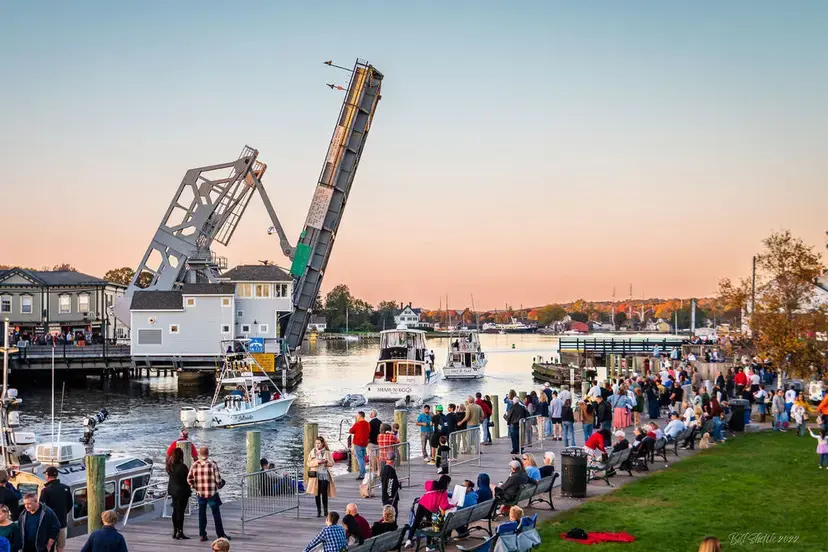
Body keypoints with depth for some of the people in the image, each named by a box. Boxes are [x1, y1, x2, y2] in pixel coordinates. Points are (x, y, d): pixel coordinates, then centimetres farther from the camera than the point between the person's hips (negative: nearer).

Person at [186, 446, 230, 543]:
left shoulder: (195, 465, -2)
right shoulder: (213, 464, -11)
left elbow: (189, 479, 0)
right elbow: (218, 479, -10)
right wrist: (219, 486, 11)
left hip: (200, 494, 3)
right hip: (212, 493, -3)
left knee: (202, 514, 13)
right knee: (216, 513, 7)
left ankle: (202, 535, 14)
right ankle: (221, 534, 10)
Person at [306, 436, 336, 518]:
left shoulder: (327, 452, 3)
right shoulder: (312, 452, 5)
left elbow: (332, 463, 5)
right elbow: (308, 463, 1)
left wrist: (326, 461, -15)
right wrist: (317, 462, -14)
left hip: (324, 475, -1)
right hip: (315, 475, 1)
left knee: (324, 493, -6)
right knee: (317, 493, 2)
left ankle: (325, 510, 7)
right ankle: (318, 511, 11)